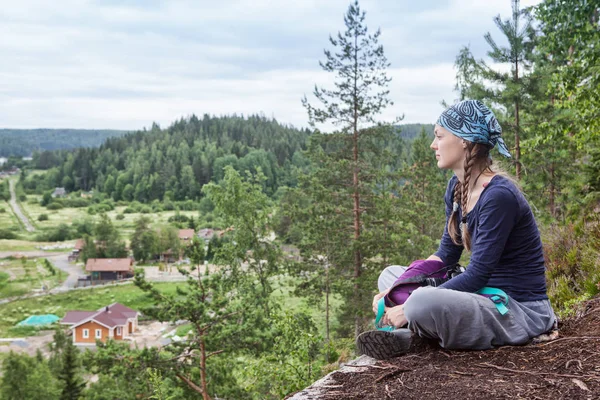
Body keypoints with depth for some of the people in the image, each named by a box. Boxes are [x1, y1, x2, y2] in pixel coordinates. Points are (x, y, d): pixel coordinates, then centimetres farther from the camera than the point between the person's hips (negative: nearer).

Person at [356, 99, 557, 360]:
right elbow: (446, 255, 10)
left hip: (521, 310, -9)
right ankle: (417, 334, -11)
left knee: (423, 303, -35)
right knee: (390, 275, 13)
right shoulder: (457, 187, 4)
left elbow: (477, 274, -24)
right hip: (484, 296, 9)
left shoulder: (499, 196, -23)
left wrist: (408, 307, -21)